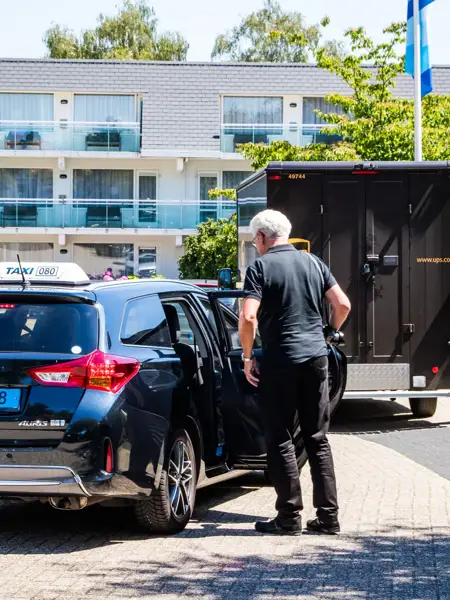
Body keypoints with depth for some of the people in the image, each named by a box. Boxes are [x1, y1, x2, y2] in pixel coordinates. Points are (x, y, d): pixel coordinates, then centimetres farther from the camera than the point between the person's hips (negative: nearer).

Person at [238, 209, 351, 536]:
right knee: (318, 439, 11)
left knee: (281, 441, 4)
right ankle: (328, 516, 11)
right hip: (316, 357, 5)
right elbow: (343, 304, 7)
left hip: (280, 362, -5)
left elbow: (248, 317, -17)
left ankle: (289, 517, 5)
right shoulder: (313, 263, 9)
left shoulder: (260, 267, -7)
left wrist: (248, 357, -5)